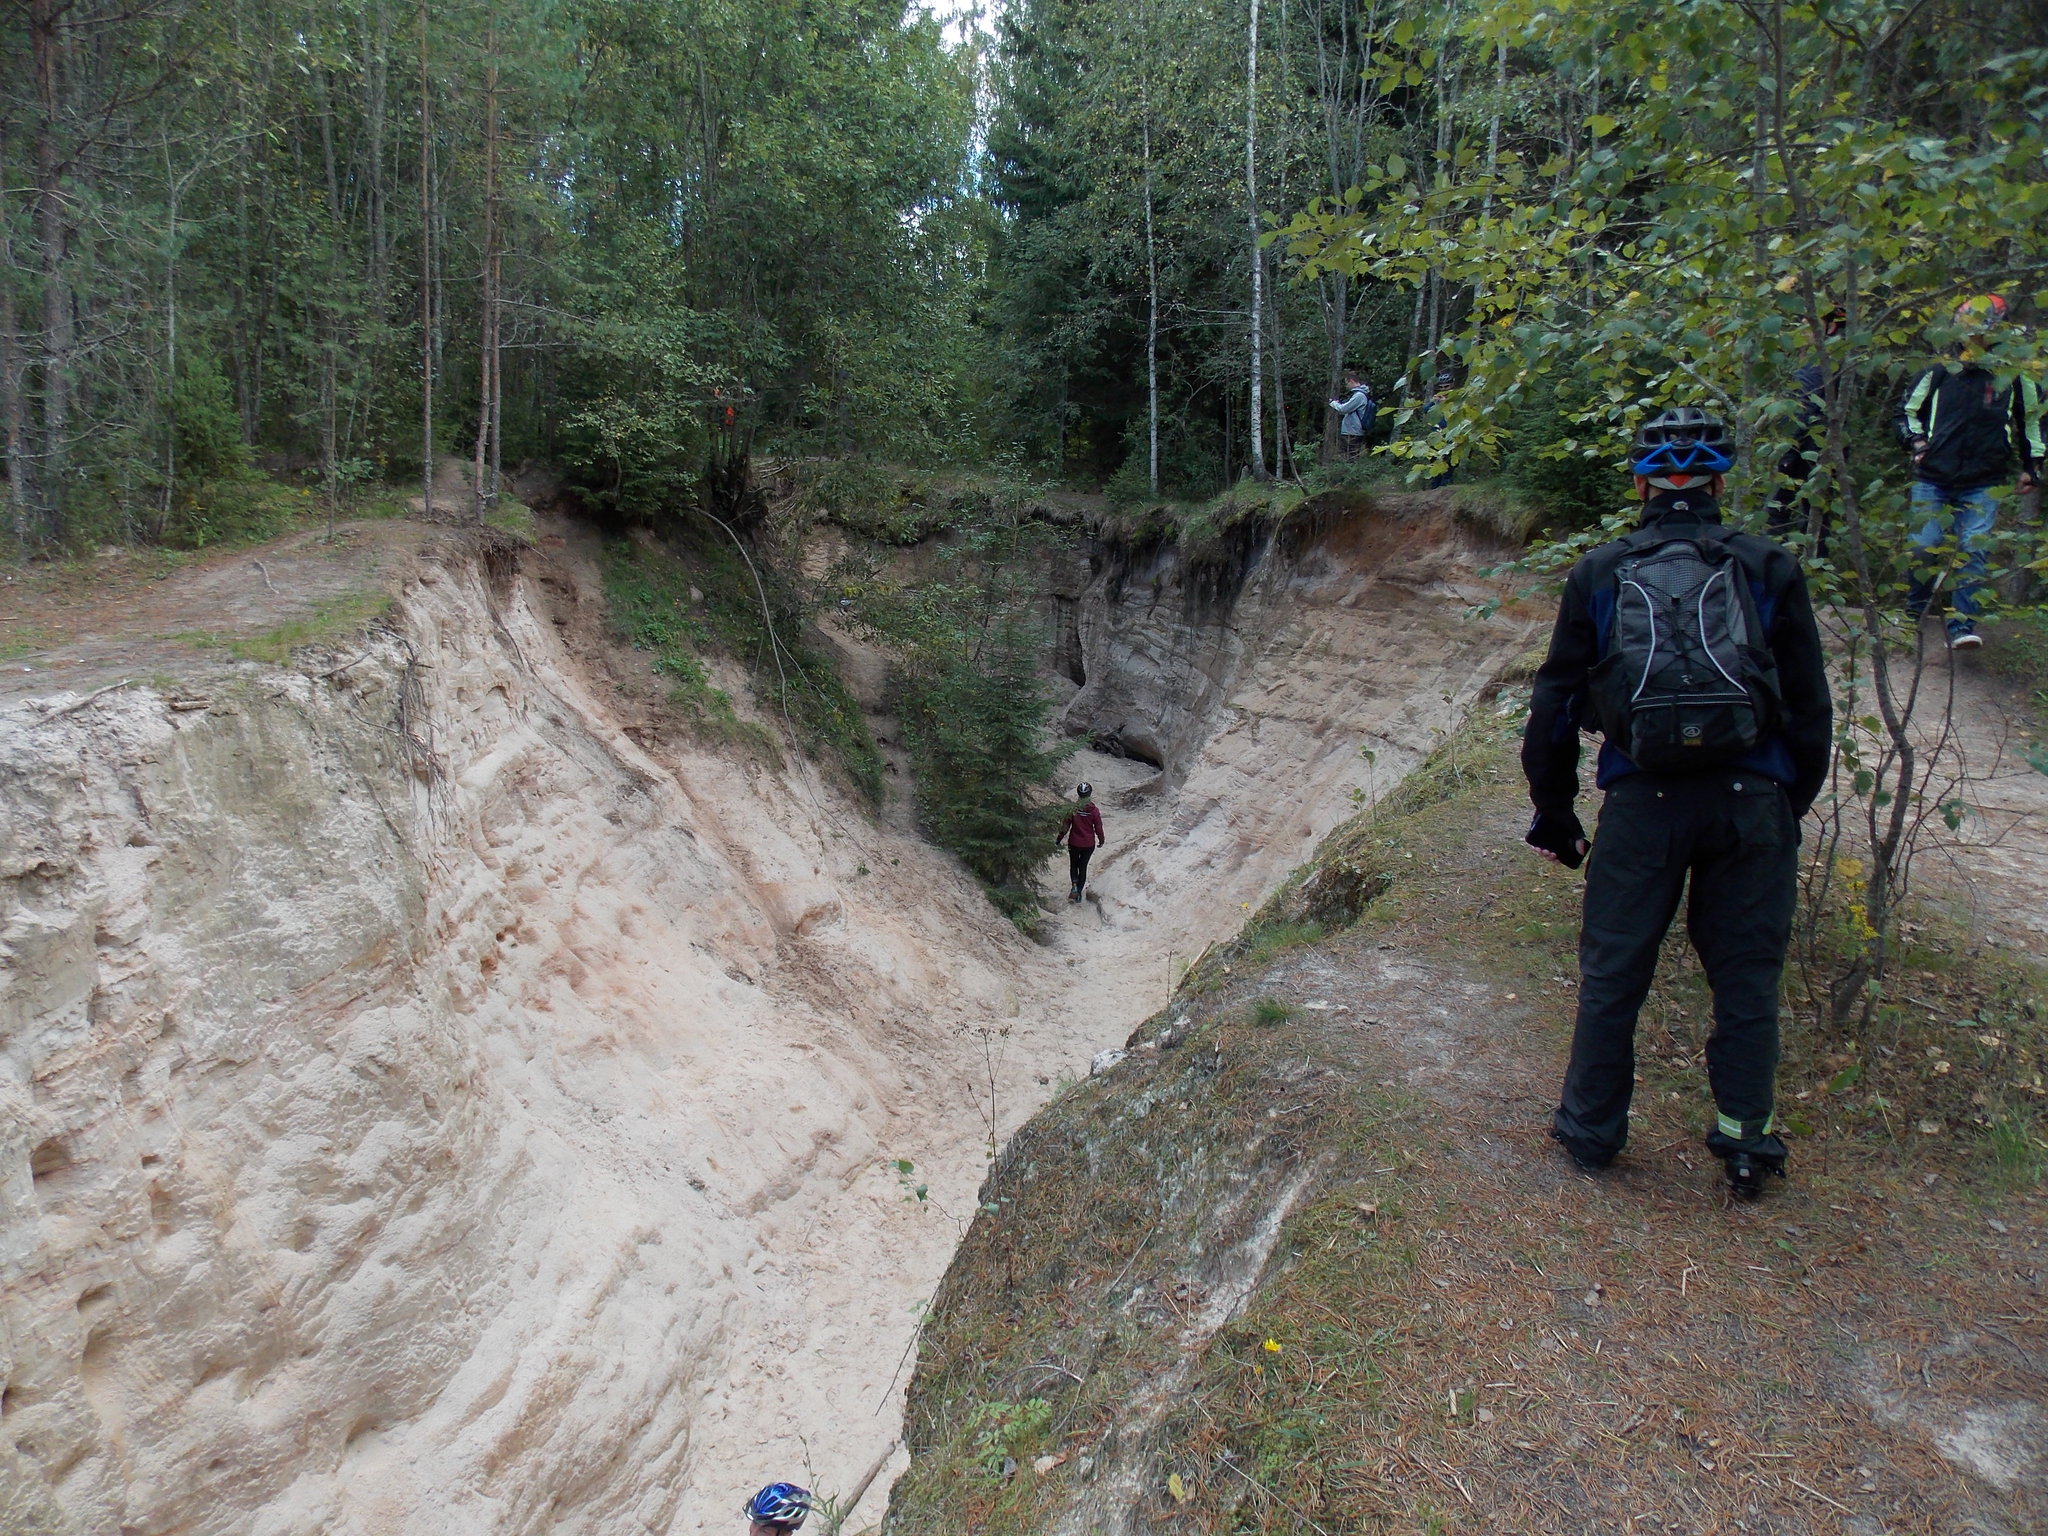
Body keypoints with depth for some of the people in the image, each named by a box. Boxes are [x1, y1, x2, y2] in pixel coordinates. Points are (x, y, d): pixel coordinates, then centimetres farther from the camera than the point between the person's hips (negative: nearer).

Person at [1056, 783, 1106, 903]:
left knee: (1073, 864, 21)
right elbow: (1098, 828, -7)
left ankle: (1075, 886, 1)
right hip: (1089, 844, 0)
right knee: (1083, 866, 15)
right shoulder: (1094, 810, -15)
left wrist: (1058, 840, 3)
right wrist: (1101, 840, 11)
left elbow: (1065, 826, -9)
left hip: (1074, 843, 0)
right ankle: (1079, 893, 20)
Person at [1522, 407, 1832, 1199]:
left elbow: (1554, 704, 4)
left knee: (1612, 973, 12)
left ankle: (1591, 1129, 24)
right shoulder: (1770, 569, 3)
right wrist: (1791, 805, 18)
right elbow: (1811, 708, 5)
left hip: (1644, 800, 0)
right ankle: (1746, 1141, 23)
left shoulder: (1599, 573, 3)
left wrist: (1554, 813, 14)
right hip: (1750, 800, 1)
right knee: (1746, 975, 13)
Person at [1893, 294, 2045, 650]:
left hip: (1983, 485, 1)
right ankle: (1913, 614, 16)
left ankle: (1962, 625, -8)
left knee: (1974, 551, -9)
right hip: (1933, 481, 0)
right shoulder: (1937, 373, 1)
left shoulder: (2017, 378, 5)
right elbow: (1905, 413, 12)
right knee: (1925, 547, -4)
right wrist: (1916, 441, -5)